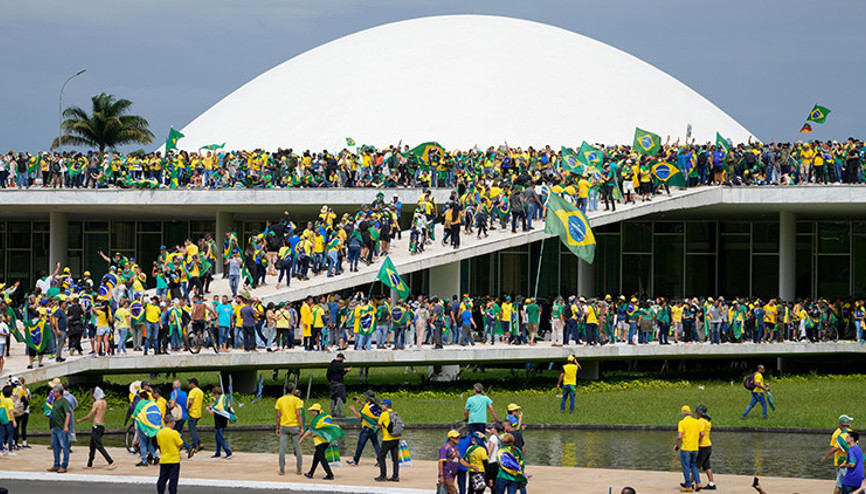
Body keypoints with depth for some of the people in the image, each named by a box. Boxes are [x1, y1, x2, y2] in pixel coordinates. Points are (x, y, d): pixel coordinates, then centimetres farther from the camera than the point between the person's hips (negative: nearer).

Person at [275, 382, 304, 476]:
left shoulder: (280, 400, 4)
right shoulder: (296, 400, -6)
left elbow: (278, 416, 3)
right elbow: (298, 415, -11)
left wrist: (277, 428, 9)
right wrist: (302, 428, -9)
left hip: (283, 426, 2)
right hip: (294, 426, -2)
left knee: (282, 448, 2)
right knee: (297, 448, 6)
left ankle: (282, 470, 0)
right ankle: (299, 469, 9)